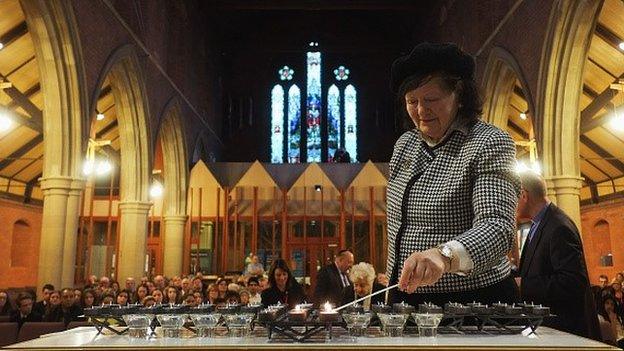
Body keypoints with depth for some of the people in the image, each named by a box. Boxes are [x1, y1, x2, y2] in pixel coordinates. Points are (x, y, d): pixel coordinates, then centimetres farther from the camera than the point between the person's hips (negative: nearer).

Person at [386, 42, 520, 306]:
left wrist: (445, 254, -45)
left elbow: (497, 227, -27)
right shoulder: (405, 144, 5)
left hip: (473, 303, -6)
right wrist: (394, 288, 14)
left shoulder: (490, 144, -14)